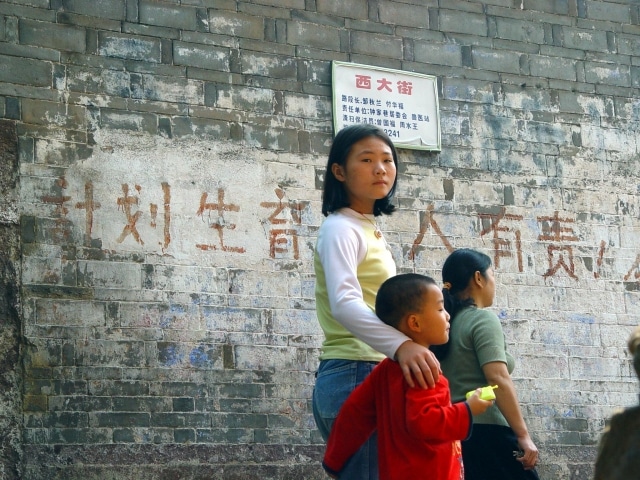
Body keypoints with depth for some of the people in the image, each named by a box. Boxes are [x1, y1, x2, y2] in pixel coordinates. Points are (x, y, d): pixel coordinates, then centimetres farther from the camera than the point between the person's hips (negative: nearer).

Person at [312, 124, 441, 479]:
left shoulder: (371, 231, 20)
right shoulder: (341, 228, -10)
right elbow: (344, 303, -28)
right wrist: (401, 344, -44)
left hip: (372, 376, 10)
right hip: (355, 376, -10)